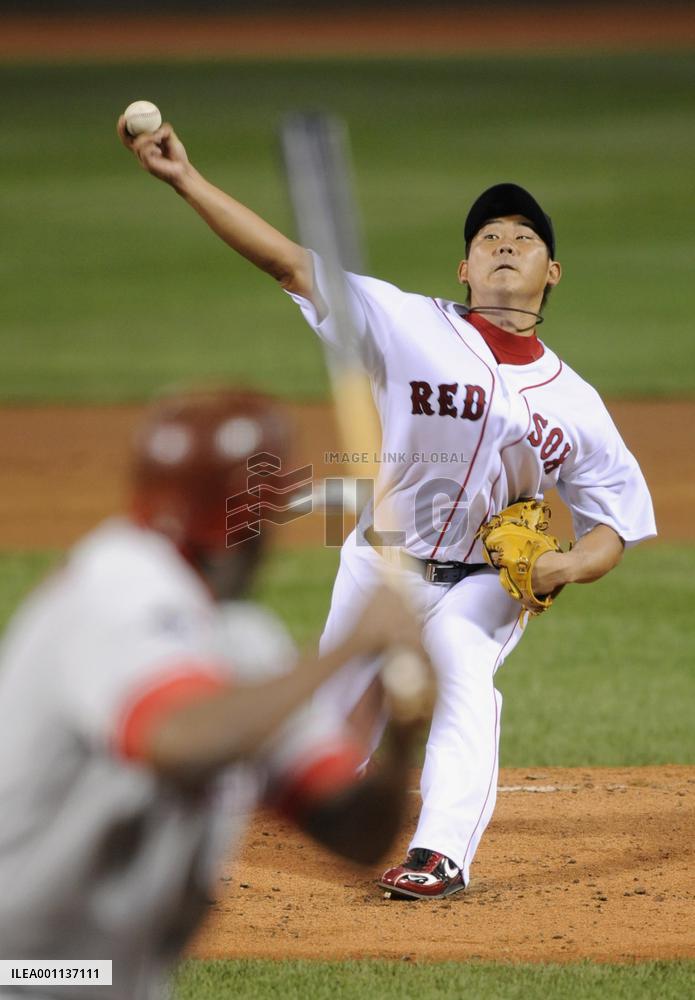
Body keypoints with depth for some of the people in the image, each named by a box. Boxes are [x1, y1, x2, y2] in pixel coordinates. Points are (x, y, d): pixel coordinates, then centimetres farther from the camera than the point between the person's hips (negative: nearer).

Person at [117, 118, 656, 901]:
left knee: (462, 666, -31)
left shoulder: (573, 402, -3)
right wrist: (185, 180, -23)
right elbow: (291, 261, -15)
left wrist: (567, 565, -22)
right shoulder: (412, 327, -9)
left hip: (482, 583, 0)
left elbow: (615, 526, 2)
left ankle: (441, 853, -36)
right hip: (379, 569, 0)